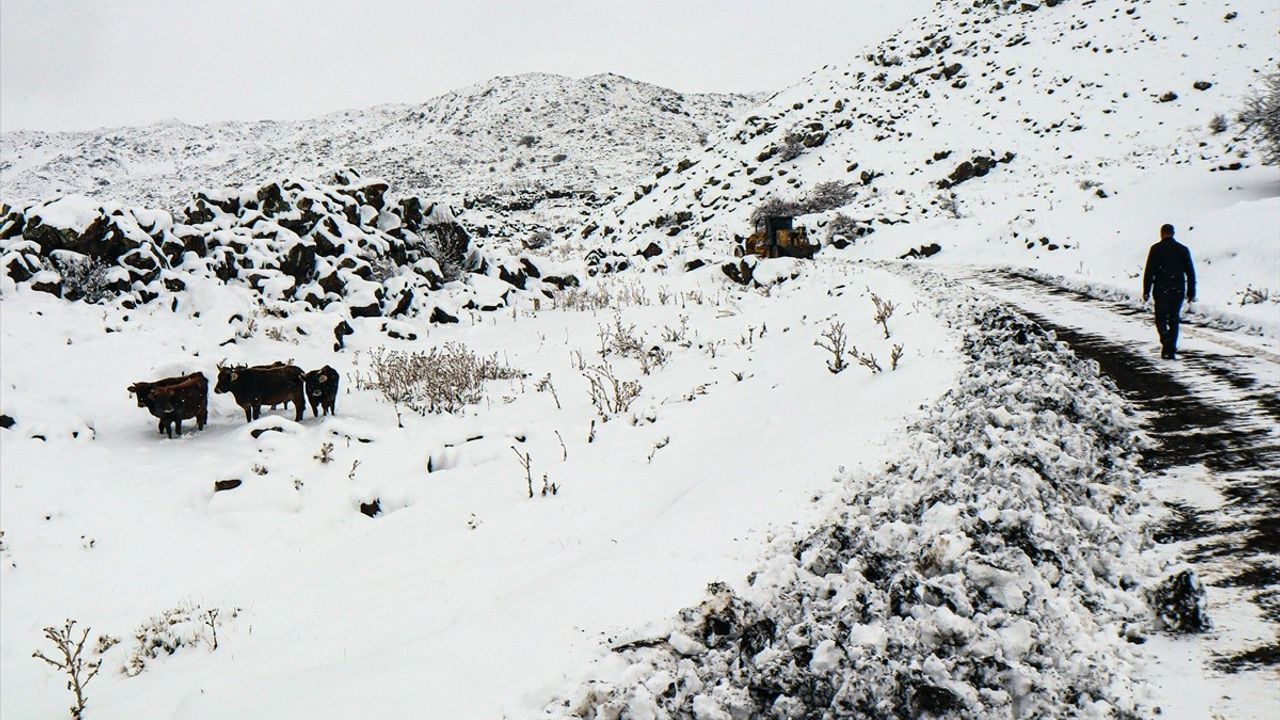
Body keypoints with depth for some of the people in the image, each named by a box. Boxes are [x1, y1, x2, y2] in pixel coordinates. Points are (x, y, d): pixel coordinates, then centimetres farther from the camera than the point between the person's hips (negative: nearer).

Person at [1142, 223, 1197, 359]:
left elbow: (1149, 272, -6)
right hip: (1178, 291, 3)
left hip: (1161, 291, -3)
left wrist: (1146, 291, -1)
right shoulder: (1183, 249, 6)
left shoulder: (1156, 249, -3)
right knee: (1174, 320, 11)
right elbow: (1190, 273, 6)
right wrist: (1191, 292, 12)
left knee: (1160, 319, 6)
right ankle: (1171, 350, 9)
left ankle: (1166, 340, -21)